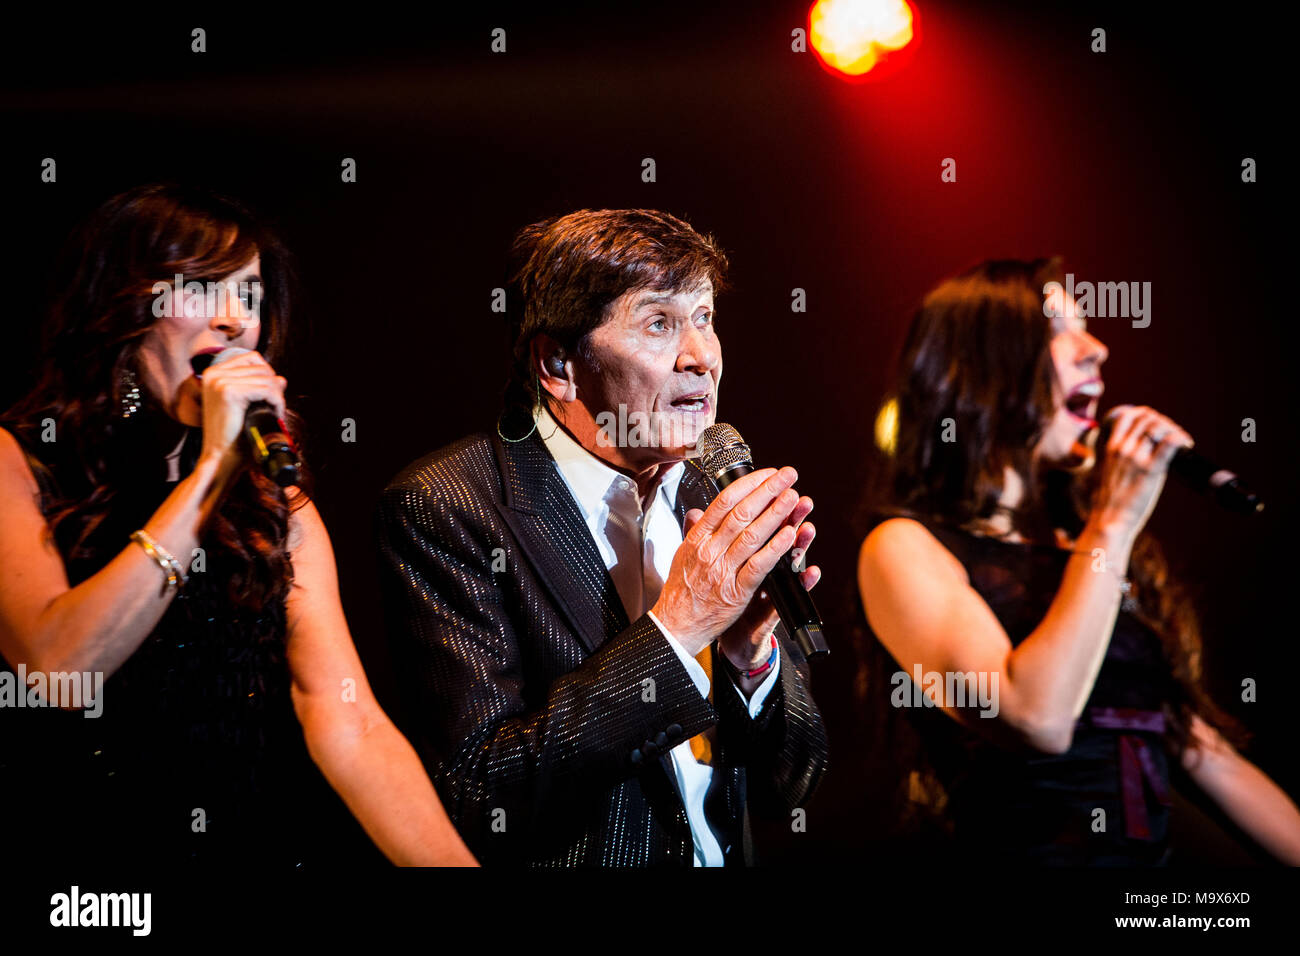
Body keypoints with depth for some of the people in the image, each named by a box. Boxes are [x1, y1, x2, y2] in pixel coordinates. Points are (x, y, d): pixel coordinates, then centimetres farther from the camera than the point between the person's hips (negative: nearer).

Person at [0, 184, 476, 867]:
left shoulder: (278, 502, 7)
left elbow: (350, 726, -4)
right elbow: (57, 669, -17)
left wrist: (454, 862, -19)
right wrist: (210, 468, -15)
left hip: (265, 847, 2)